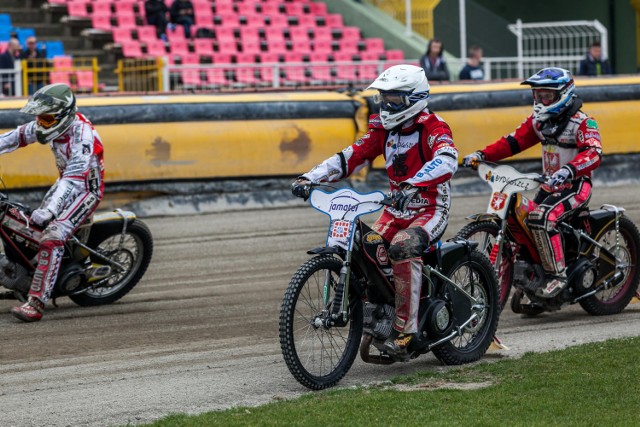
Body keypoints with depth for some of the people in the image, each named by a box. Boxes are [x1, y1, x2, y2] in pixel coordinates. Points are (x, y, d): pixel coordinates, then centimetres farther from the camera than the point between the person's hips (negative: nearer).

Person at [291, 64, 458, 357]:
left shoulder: (432, 127, -13)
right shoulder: (384, 129, 9)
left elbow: (447, 160, -33)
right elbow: (351, 157, 7)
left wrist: (412, 185, -49)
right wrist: (309, 178, -6)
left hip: (431, 209, -7)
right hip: (398, 209, 7)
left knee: (403, 249, -34)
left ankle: (405, 332, -30)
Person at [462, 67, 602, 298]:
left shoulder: (582, 123, -14)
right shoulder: (538, 120, 10)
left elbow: (593, 153, -29)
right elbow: (514, 141, 9)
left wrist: (568, 170, -49)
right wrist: (482, 154, -6)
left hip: (576, 186, -8)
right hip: (550, 185, 9)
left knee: (541, 217, -30)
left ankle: (557, 275, -22)